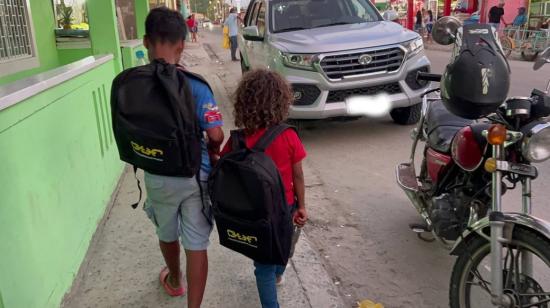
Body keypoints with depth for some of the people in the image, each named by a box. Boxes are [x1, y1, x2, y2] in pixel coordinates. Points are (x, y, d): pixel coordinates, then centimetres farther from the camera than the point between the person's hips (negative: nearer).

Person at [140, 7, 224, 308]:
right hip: (195, 174, -3)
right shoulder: (194, 84, -16)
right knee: (196, 245, 8)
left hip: (157, 176, 3)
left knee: (167, 234, 27)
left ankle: (174, 281, 53)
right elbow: (216, 135, -19)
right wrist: (212, 151, 4)